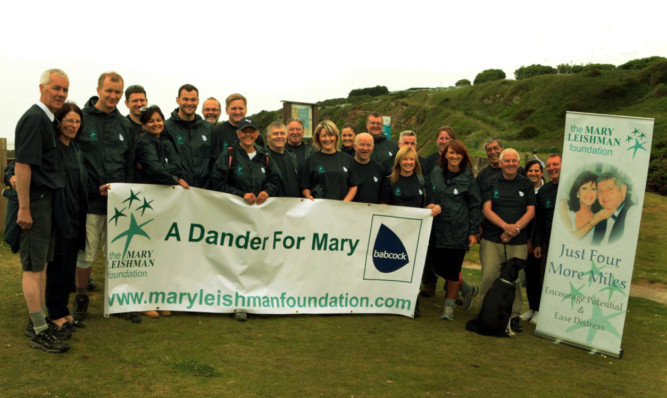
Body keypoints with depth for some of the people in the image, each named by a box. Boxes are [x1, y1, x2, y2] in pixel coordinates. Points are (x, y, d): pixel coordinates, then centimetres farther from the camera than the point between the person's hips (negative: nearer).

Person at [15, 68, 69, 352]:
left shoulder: (48, 119, 15)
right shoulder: (34, 119, -14)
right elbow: (22, 164, -19)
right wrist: (24, 209, -20)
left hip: (48, 201, 10)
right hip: (36, 203, -10)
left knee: (41, 264, 14)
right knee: (33, 266, -4)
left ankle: (37, 322, 23)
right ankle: (40, 332, 1)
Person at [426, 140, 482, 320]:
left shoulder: (468, 178, -1)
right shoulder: (435, 174, 8)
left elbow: (475, 206, 1)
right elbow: (428, 198, 18)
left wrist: (473, 232, -3)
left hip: (459, 231, -4)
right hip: (438, 229, 4)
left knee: (453, 269, 2)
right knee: (440, 268, 7)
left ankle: (449, 305, 22)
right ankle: (468, 289, 32)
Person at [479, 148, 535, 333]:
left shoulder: (526, 184, 11)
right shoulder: (490, 183, 8)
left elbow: (531, 211, 5)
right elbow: (486, 210, -1)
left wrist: (516, 228, -10)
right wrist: (505, 226, -15)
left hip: (518, 241, 1)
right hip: (491, 240, -1)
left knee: (515, 279, -3)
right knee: (489, 277, -6)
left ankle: (514, 316, 10)